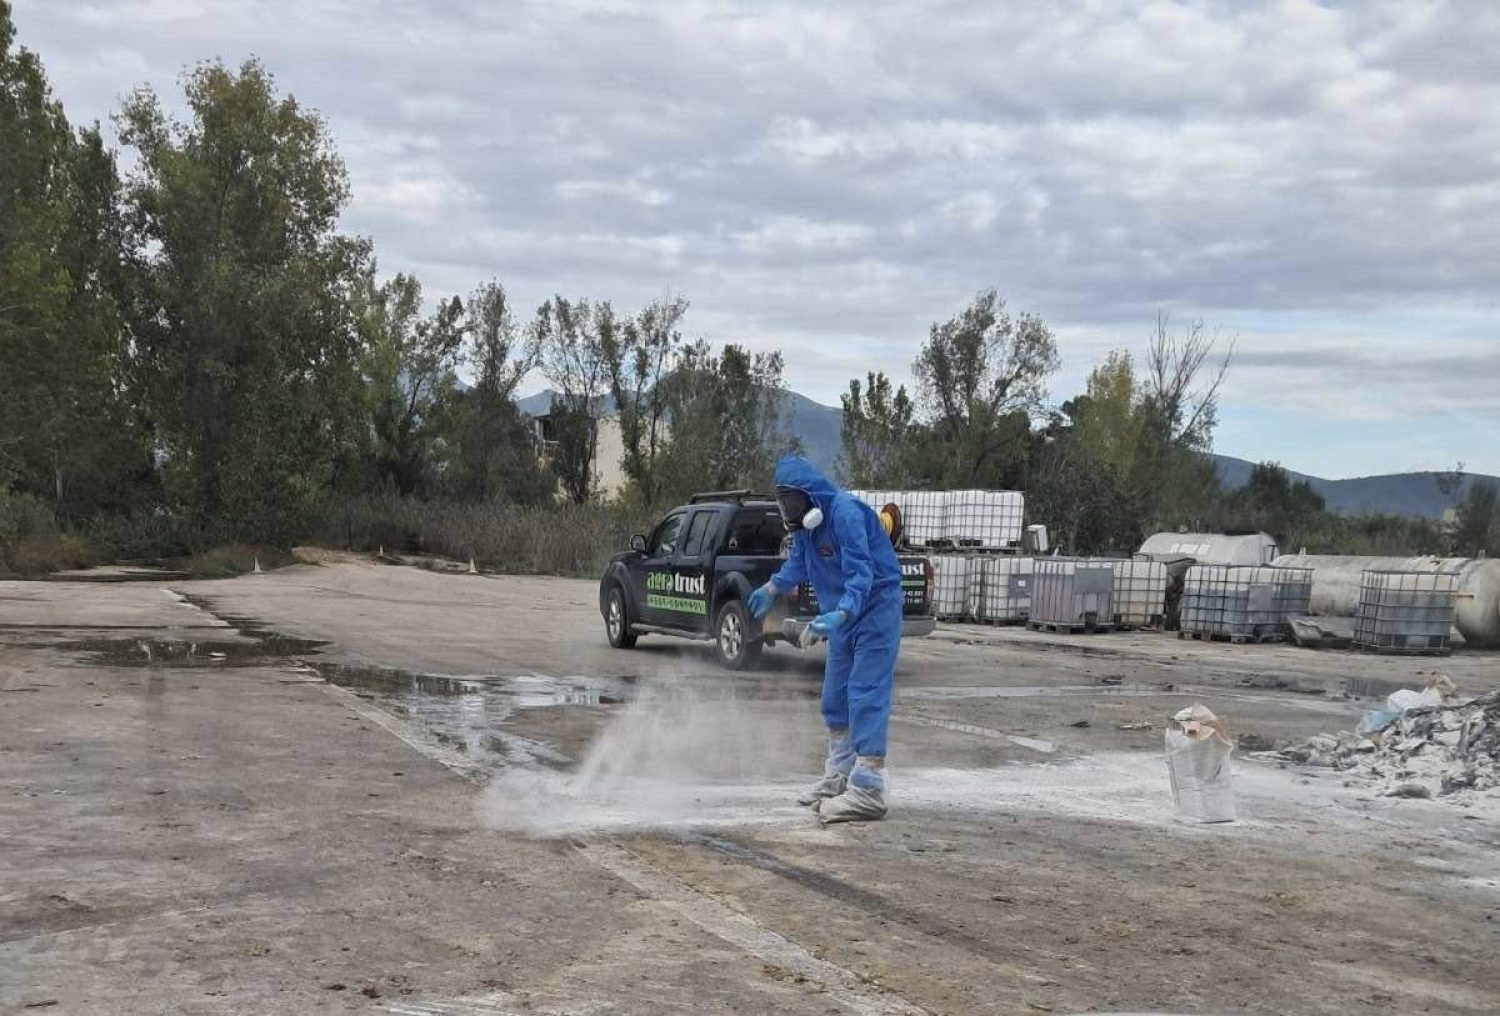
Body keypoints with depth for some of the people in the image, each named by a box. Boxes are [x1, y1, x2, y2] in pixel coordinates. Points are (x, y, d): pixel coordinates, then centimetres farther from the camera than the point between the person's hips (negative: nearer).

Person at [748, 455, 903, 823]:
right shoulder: (805, 521, 4)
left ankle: (867, 791, -16)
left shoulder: (845, 513, -25)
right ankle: (839, 776, 29)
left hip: (875, 610, -9)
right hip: (844, 615, 10)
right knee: (835, 698, 15)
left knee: (866, 697, -15)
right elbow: (798, 563, 25)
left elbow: (861, 573, -33)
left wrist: (841, 614, -46)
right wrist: (772, 588, 29)